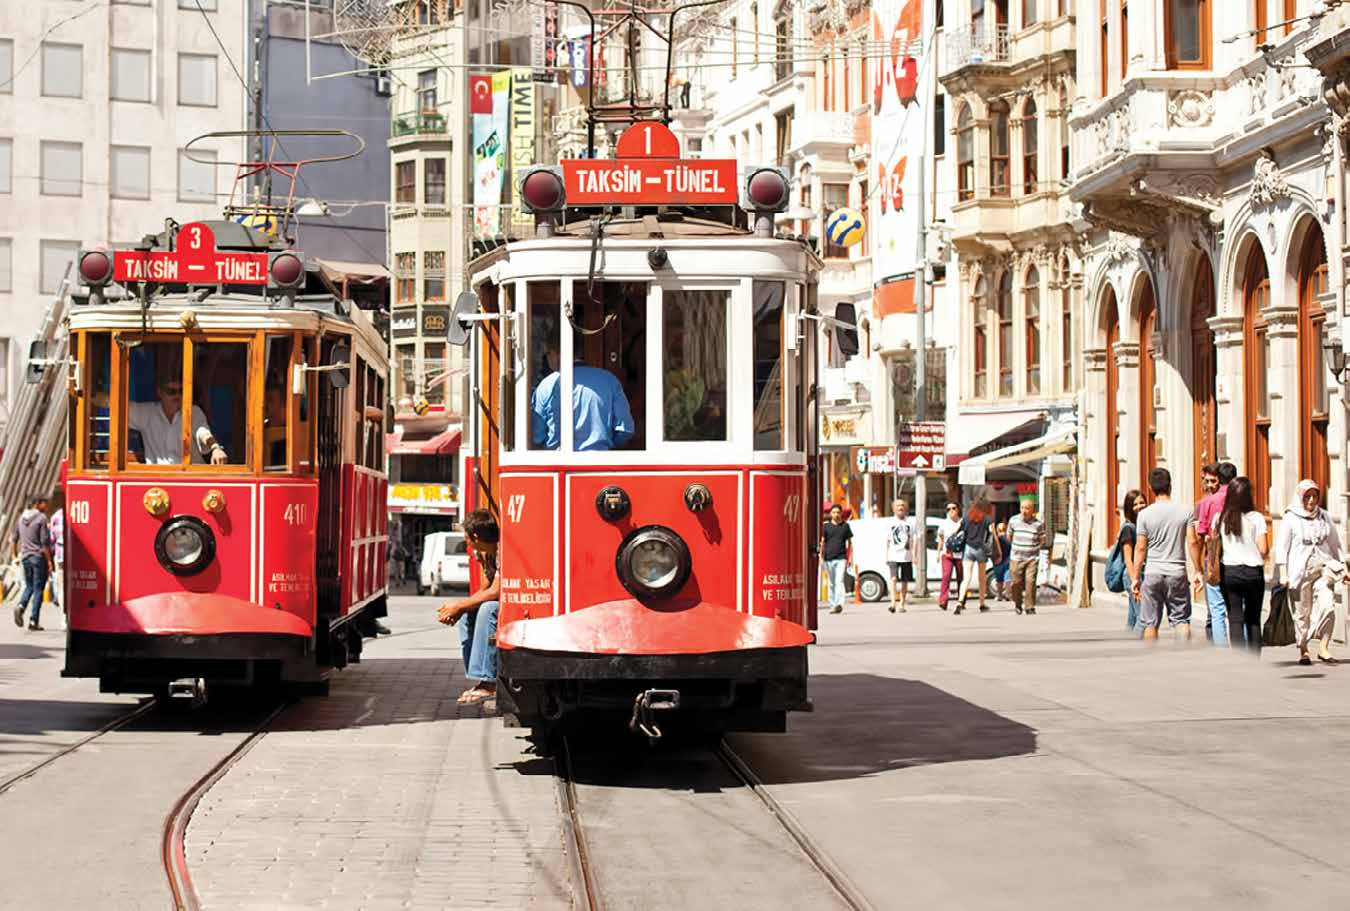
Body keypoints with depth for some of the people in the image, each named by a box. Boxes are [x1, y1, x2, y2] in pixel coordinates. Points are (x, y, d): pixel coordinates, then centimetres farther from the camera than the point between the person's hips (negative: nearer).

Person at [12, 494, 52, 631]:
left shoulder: (22, 517, 8)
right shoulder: (41, 518, -11)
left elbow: (15, 538, 15)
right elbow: (45, 542, -15)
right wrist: (49, 560, -11)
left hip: (25, 556, 6)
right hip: (39, 557, -6)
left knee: (29, 586, 18)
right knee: (38, 589, 0)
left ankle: (20, 606, -9)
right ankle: (33, 621, -2)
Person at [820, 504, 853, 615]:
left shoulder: (845, 526, 9)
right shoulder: (826, 526, 9)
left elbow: (849, 542, 12)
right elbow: (822, 542, 10)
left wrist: (850, 557, 5)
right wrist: (821, 556, 1)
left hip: (841, 558, -2)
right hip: (828, 558, 2)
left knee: (839, 581, -15)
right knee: (831, 583, 7)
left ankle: (839, 604, -24)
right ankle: (832, 605, 14)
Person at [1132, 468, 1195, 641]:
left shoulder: (1145, 513, -4)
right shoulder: (1185, 511, -2)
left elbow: (1140, 548, -4)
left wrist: (1136, 577, 2)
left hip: (1152, 573, 0)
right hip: (1177, 572, 0)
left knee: (1150, 622, 7)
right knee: (1181, 619, 5)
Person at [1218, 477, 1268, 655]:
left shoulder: (1220, 518, 1)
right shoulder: (1256, 518, -6)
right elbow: (1264, 550, -8)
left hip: (1229, 572, 1)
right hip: (1253, 572, -1)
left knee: (1235, 619, 1)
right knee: (1253, 619, 11)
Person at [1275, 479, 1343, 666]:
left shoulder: (1324, 517, 11)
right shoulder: (1291, 519, 0)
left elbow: (1335, 544, 19)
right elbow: (1282, 547, 0)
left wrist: (1343, 567, 14)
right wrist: (1283, 573, -6)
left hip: (1324, 569, 2)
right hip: (1300, 571, -2)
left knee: (1327, 605, -15)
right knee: (1302, 612, 1)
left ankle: (1323, 648, -11)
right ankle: (1303, 650, 13)